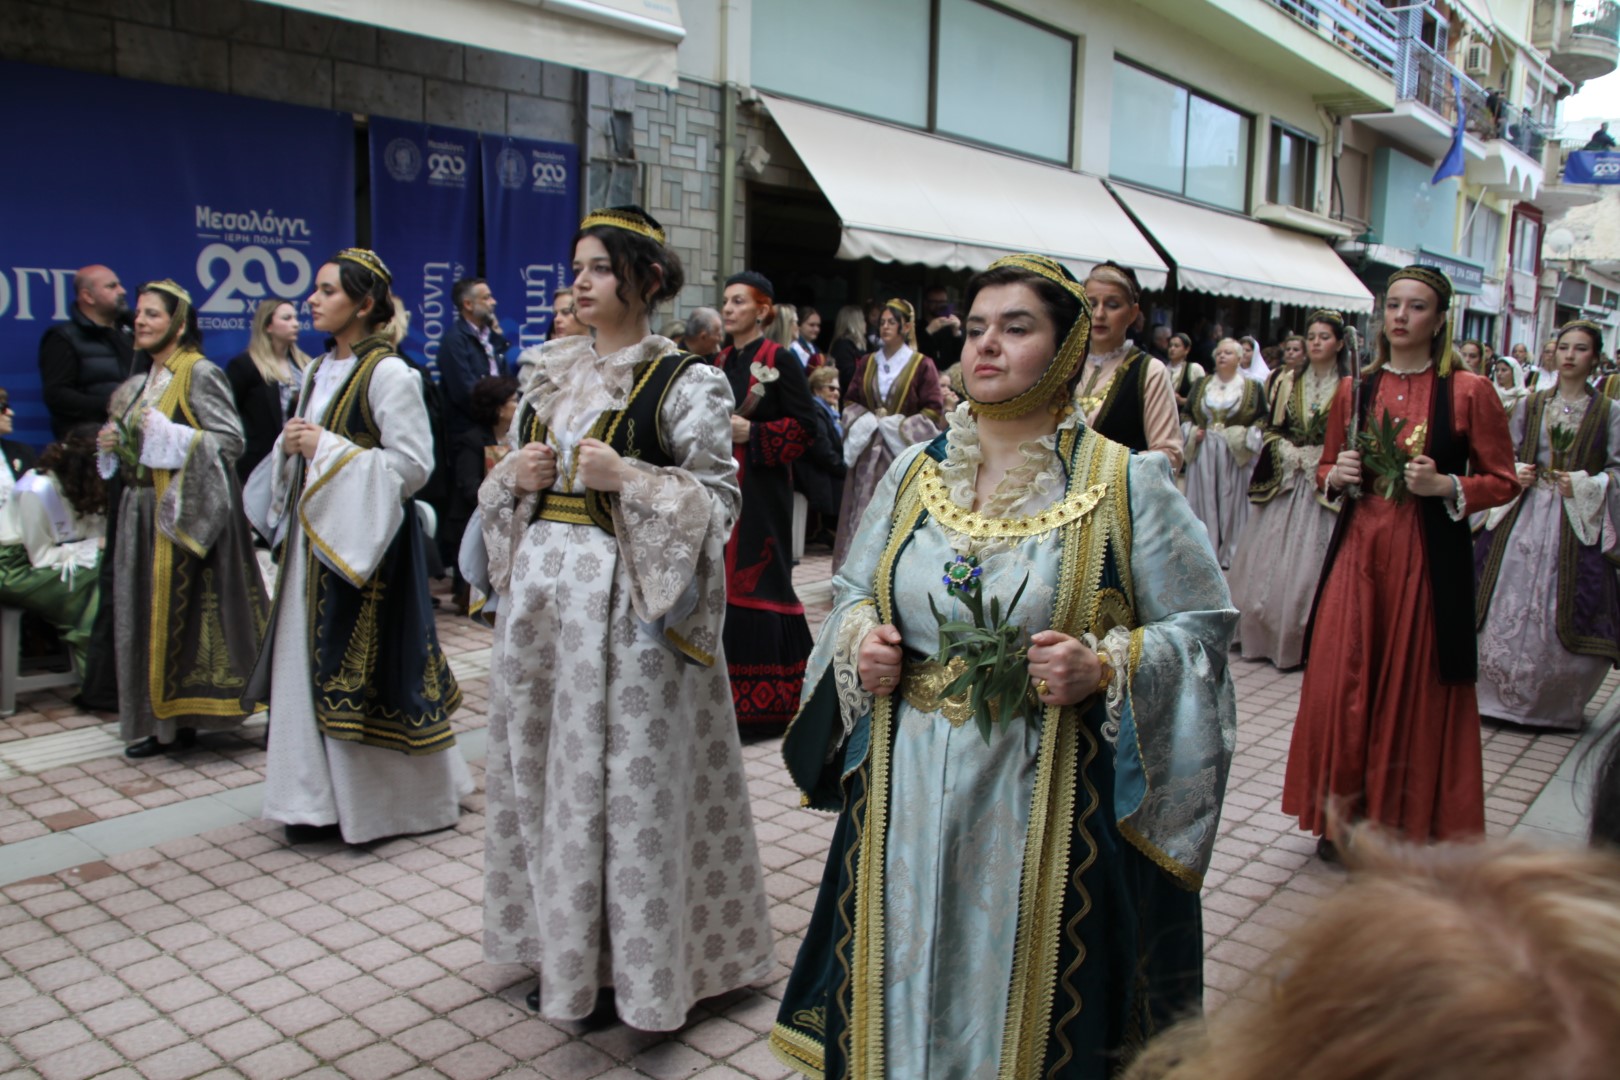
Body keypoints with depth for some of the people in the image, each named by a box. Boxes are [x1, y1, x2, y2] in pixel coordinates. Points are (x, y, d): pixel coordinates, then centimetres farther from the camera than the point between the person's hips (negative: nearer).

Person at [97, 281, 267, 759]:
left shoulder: (200, 373, -9)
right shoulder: (141, 379, 16)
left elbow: (231, 440, -17)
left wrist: (167, 435, -21)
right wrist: (112, 443, 4)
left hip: (185, 513, -8)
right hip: (142, 509, 8)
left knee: (180, 612, -4)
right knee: (145, 616, 9)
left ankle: (181, 719, 6)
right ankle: (157, 719, 17)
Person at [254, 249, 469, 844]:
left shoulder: (389, 374, -12)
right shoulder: (318, 371, 13)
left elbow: (413, 464, -18)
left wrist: (328, 449, -17)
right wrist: (291, 445, -1)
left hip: (367, 540, -8)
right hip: (314, 533, 8)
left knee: (361, 666, -1)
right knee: (312, 665, 10)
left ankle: (387, 798, 16)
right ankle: (321, 799, 21)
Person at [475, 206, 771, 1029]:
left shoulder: (685, 383, -6)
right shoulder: (551, 376, 13)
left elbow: (719, 498, -9)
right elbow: (507, 484, 19)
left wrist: (627, 477, -20)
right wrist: (515, 475, -3)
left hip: (623, 599, -6)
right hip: (540, 590, 6)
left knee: (622, 779, 0)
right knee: (544, 769, 12)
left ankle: (628, 961, 18)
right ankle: (561, 943, 29)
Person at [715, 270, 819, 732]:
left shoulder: (781, 360, -5)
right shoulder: (722, 361, 14)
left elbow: (805, 426, -9)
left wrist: (751, 432, -17)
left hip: (762, 488, -6)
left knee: (757, 579, -5)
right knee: (725, 580, 6)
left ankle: (766, 696, 5)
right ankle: (730, 691, 16)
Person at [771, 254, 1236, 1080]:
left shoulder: (1126, 484, -5)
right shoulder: (914, 471, 6)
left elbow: (1202, 624, -3)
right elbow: (854, 591, 17)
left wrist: (1108, 667, -20)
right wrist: (861, 639, -5)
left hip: (1047, 802, -3)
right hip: (906, 792, 4)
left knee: (1025, 996, 11)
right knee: (904, 991, 15)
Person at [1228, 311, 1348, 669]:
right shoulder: (1288, 382, 11)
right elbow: (1272, 429, 12)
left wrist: (1320, 461, -14)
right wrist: (1290, 454, -5)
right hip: (1283, 481, 4)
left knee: (1309, 563, -5)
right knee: (1269, 559, 5)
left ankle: (1300, 643, 3)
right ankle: (1262, 635, 16)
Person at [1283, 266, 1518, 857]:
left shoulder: (1469, 391, -1)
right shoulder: (1354, 390, 9)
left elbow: (1503, 481, 0)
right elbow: (1325, 470, 18)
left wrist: (1446, 486, -16)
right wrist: (1336, 475, -3)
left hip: (1429, 558, -3)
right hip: (1358, 550, 3)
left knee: (1416, 690, 2)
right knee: (1342, 685, 2)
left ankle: (1411, 824, 20)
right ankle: (1347, 814, 20)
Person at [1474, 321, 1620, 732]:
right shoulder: (1531, 406, 9)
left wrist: (1584, 485, -16)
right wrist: (1515, 474, -7)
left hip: (1578, 524, -2)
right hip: (1523, 515, 2)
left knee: (1566, 616, -2)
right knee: (1511, 605, 1)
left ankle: (1558, 703, 15)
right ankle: (1505, 693, 15)